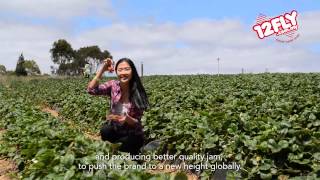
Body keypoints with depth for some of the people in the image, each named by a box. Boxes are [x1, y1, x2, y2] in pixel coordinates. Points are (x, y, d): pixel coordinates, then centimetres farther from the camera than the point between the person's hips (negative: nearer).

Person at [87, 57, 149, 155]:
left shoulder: (138, 93, -15)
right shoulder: (113, 85, -8)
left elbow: (137, 122, -12)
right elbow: (91, 89, -24)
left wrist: (127, 119, -34)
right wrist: (103, 69, -29)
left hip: (132, 134, -1)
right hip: (115, 130, 2)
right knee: (105, 131, -30)